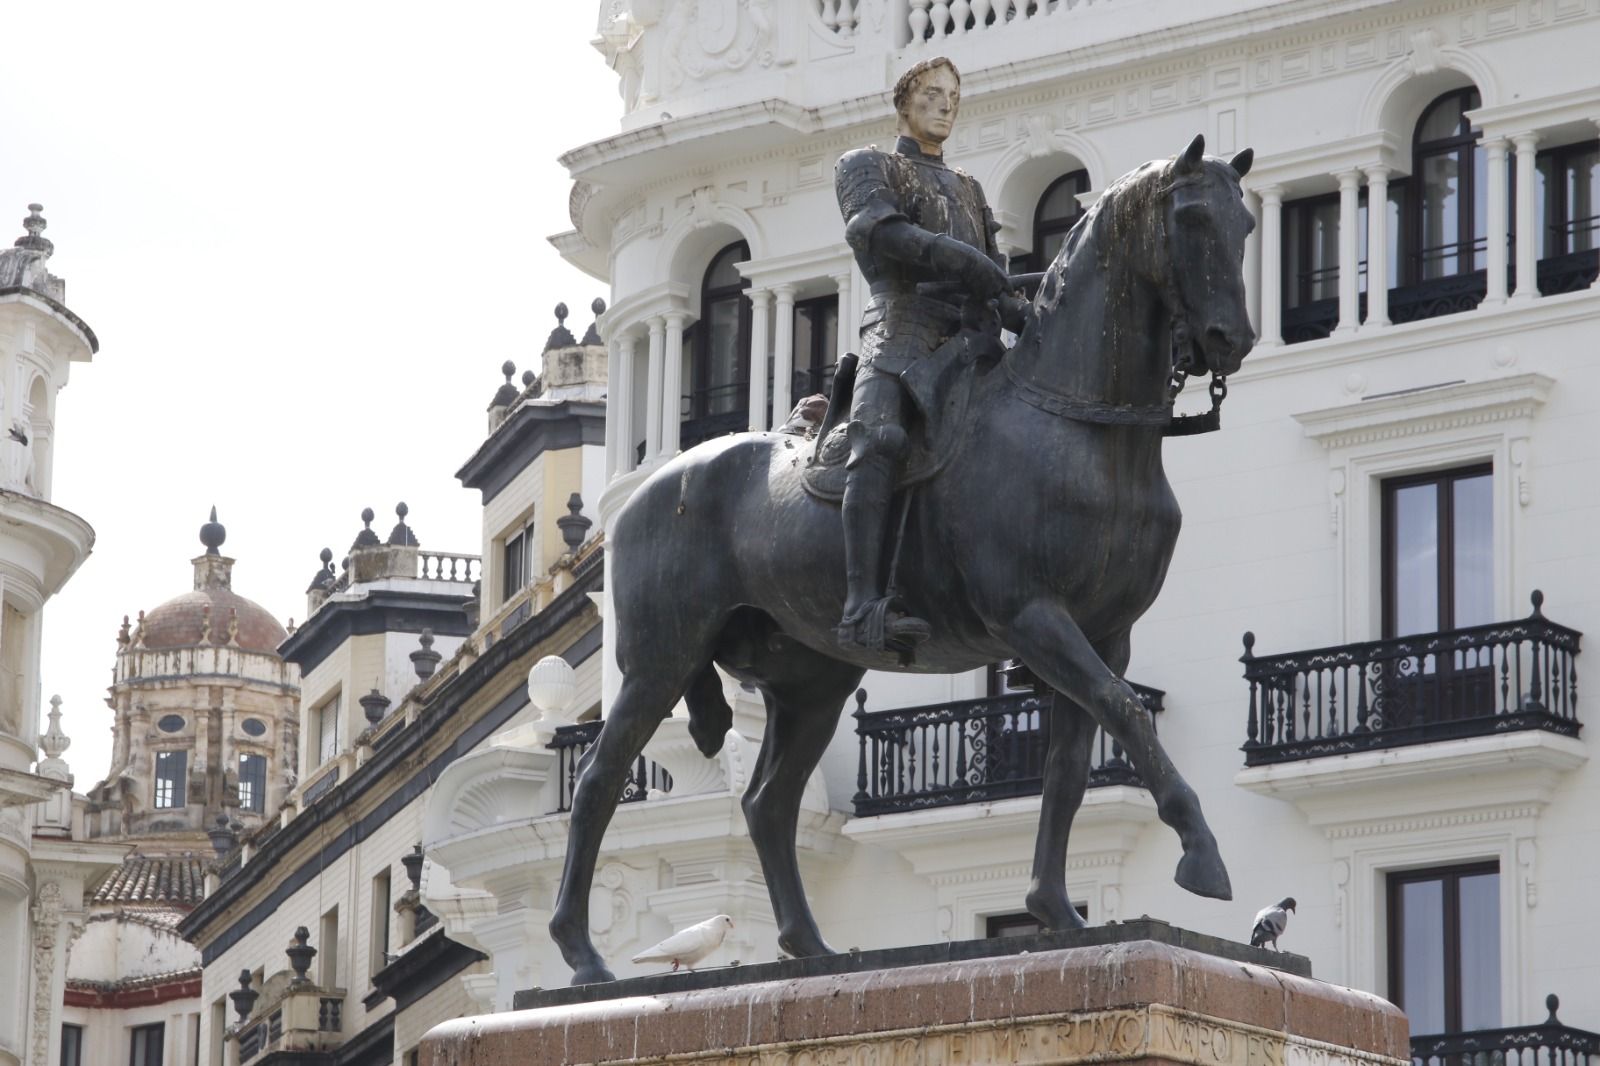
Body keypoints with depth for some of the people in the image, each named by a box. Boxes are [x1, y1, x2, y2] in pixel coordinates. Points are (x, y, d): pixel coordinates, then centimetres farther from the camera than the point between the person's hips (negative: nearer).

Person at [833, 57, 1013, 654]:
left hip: (969, 338, 7)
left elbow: (993, 277, 25)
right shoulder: (867, 166, 17)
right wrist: (952, 255, -16)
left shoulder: (969, 190, 35)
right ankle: (864, 609, -45)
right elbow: (873, 226, -5)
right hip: (902, 329, -7)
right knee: (879, 439, -32)